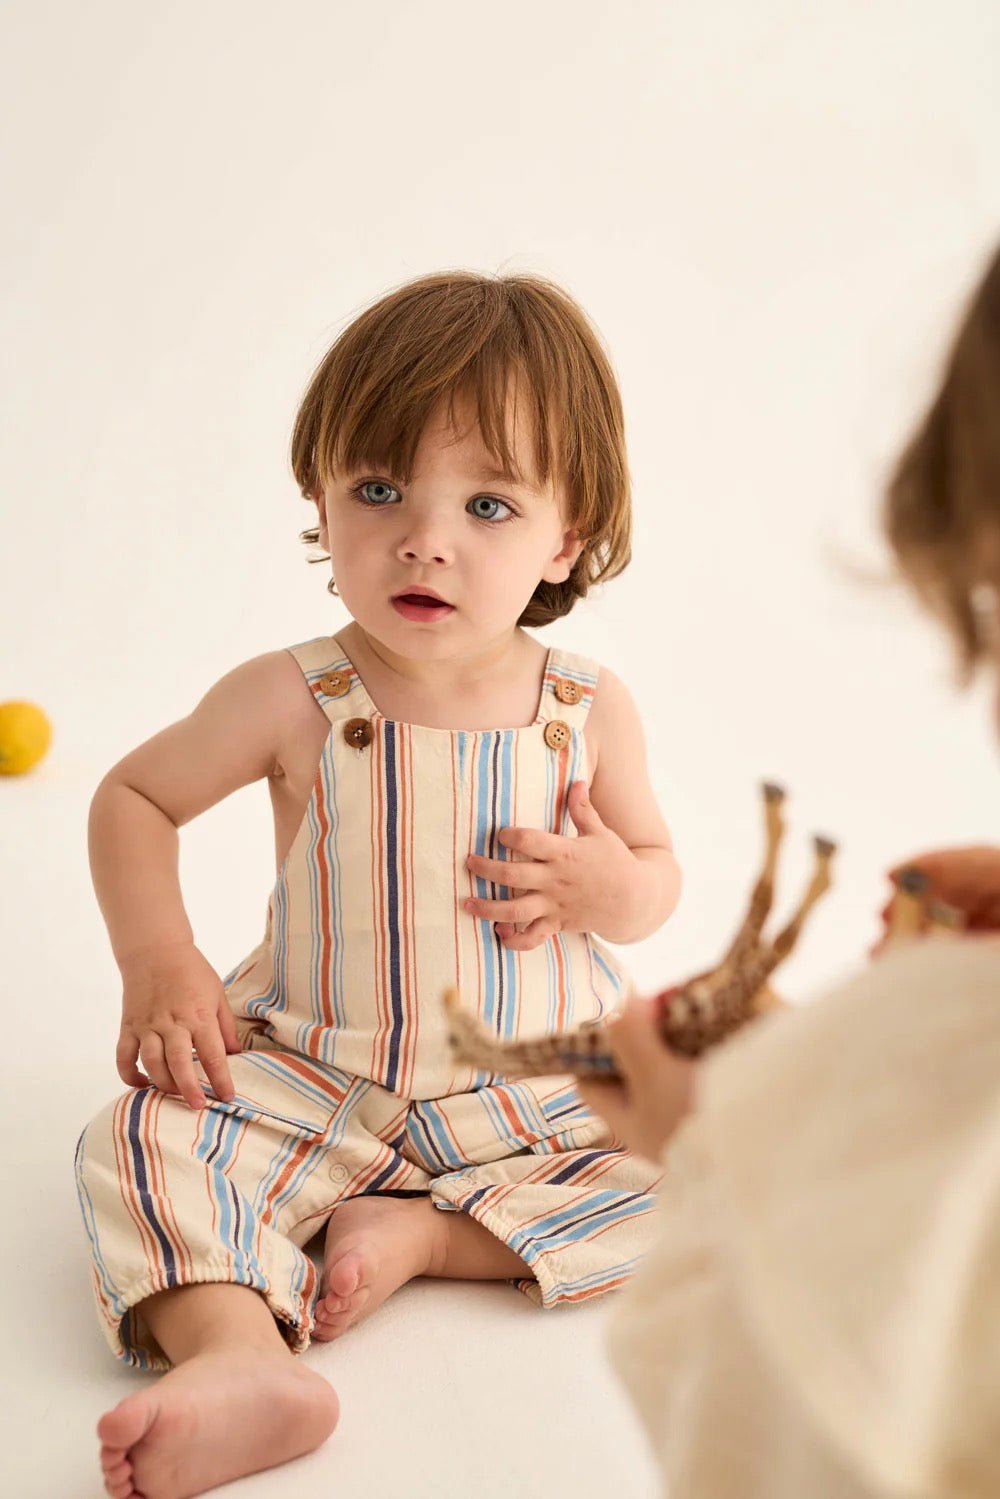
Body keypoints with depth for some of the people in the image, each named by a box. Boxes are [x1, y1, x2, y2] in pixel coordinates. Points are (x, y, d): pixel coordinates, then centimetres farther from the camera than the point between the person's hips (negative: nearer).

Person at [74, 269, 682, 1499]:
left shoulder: (590, 711, -9)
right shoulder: (292, 701, -12)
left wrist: (610, 889, -18)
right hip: (316, 1080, -1)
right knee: (143, 1142, -21)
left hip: (543, 1085, 2)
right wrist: (158, 961, -12)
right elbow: (133, 796, 2)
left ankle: (424, 1231, -13)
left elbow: (657, 871, 7)